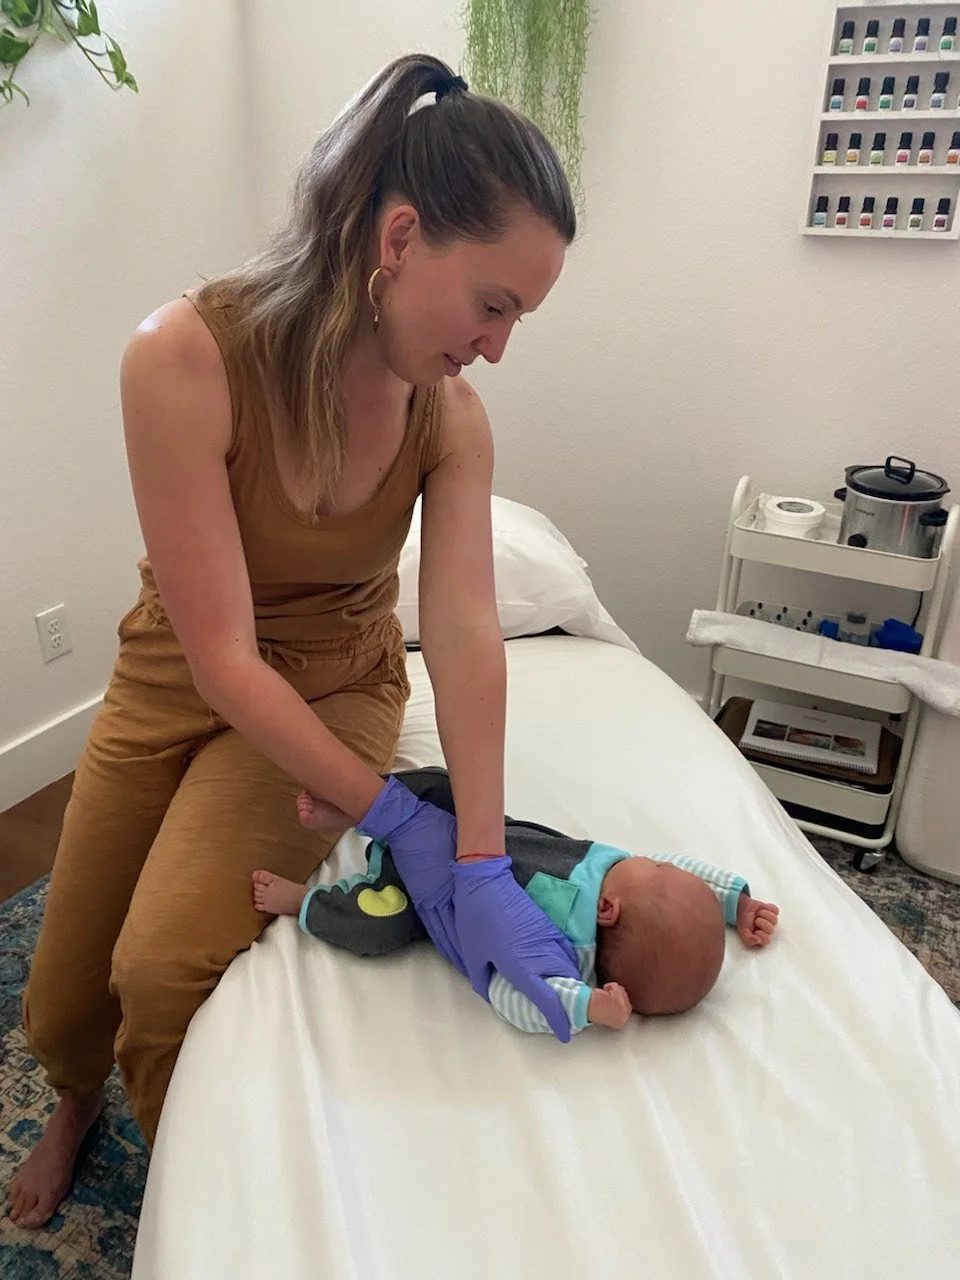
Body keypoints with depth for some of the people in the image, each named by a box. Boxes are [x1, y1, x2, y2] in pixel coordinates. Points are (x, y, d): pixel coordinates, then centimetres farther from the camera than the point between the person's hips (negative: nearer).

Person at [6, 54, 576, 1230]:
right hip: (175, 679, 0)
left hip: (335, 683, 1)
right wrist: (398, 823, -30)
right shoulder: (186, 355, -27)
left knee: (168, 970, -18)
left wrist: (483, 864, -37)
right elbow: (222, 655, -28)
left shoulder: (452, 417, -16)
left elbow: (466, 632, -25)